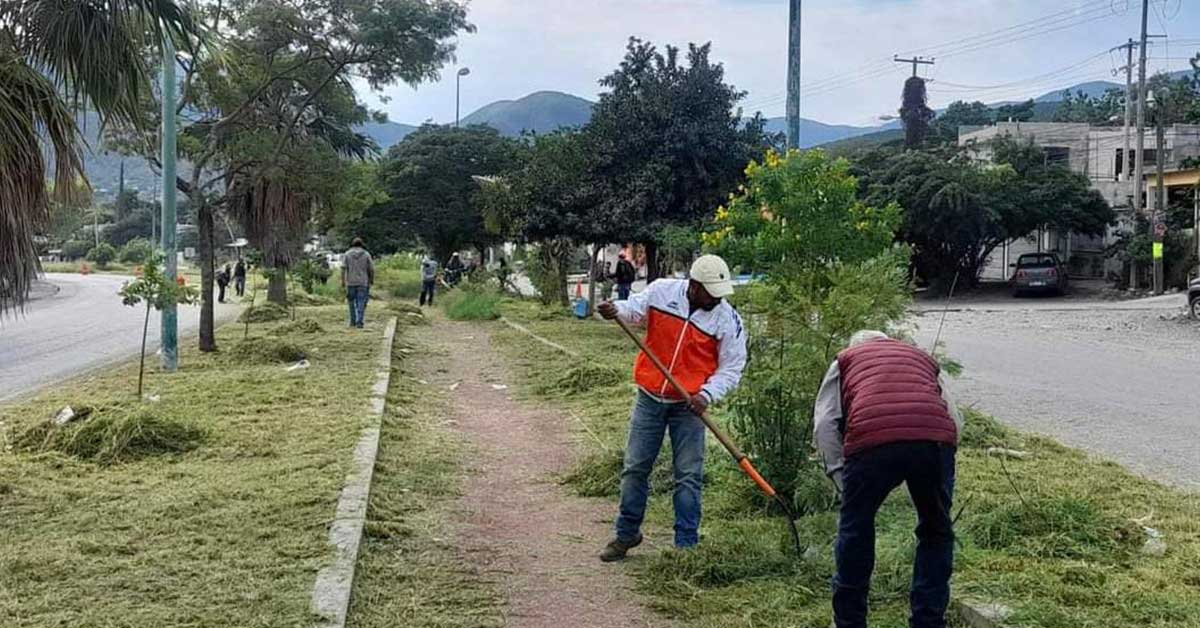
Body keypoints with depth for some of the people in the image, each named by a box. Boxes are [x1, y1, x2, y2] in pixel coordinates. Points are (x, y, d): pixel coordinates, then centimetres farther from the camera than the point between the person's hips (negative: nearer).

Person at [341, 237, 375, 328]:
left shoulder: (347, 254, 2)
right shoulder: (366, 254, 1)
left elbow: (343, 268, -5)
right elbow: (371, 269, 0)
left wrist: (343, 281, -2)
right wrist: (372, 280, 14)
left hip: (350, 282, 1)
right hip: (363, 282, -1)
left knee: (352, 302, 17)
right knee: (361, 303, -2)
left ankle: (353, 321, 20)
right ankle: (359, 322, -14)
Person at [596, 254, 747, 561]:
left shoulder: (728, 319, -10)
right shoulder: (661, 291, -8)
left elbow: (731, 369, -7)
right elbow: (636, 309, 4)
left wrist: (707, 394, -23)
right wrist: (615, 310, -20)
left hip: (689, 405, -2)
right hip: (650, 397, 2)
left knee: (688, 476, -1)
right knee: (635, 468, 11)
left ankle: (686, 544, 10)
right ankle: (627, 533, 27)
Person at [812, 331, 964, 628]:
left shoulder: (845, 361, 31)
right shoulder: (923, 357, 39)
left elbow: (824, 424, 16)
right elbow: (955, 420, 28)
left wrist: (842, 478, 15)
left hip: (872, 441, -2)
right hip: (936, 439, 2)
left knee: (856, 531, 20)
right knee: (936, 533, 23)